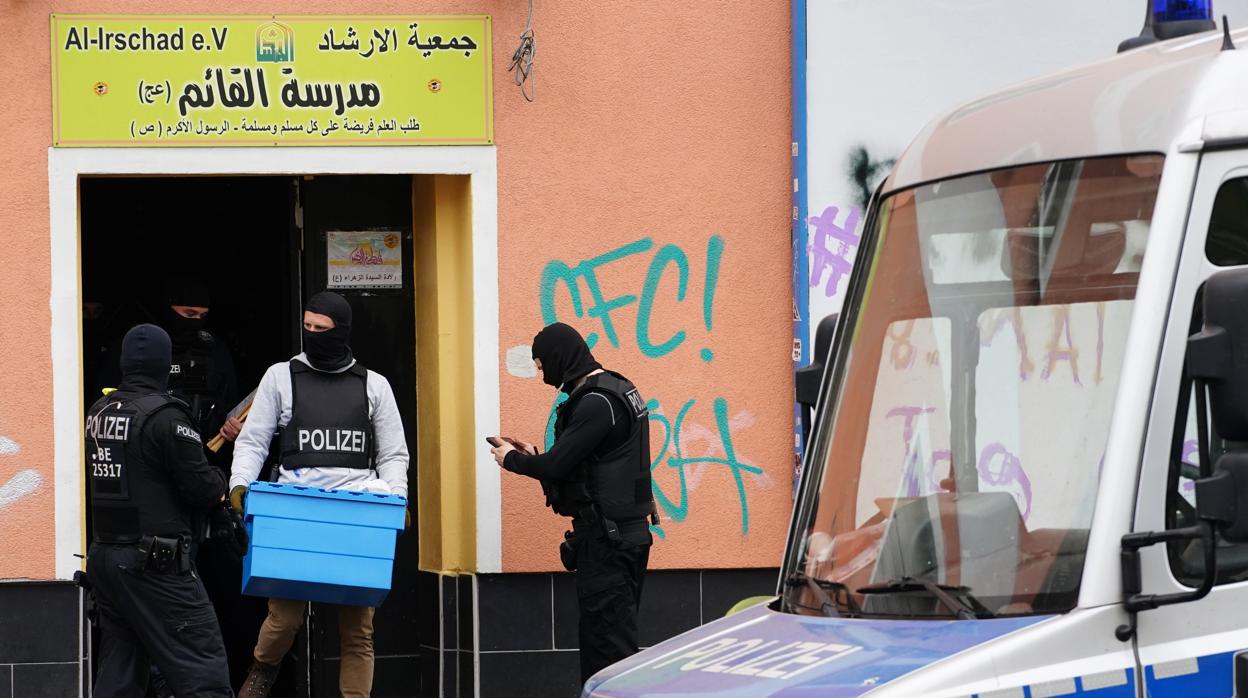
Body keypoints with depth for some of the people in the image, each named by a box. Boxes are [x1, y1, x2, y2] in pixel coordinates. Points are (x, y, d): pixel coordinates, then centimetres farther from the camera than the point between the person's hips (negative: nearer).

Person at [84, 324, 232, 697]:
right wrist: (220, 484, 7)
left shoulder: (98, 413, 9)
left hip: (103, 552, 8)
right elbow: (202, 486, -16)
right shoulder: (165, 416, -14)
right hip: (155, 563, -8)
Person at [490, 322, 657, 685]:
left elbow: (555, 465, -20)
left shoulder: (597, 403, -17)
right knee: (614, 638, 12)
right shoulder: (615, 390, 15)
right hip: (625, 532, 10)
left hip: (607, 537, -10)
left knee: (608, 644, -9)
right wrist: (534, 456, 15)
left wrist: (511, 459, -2)